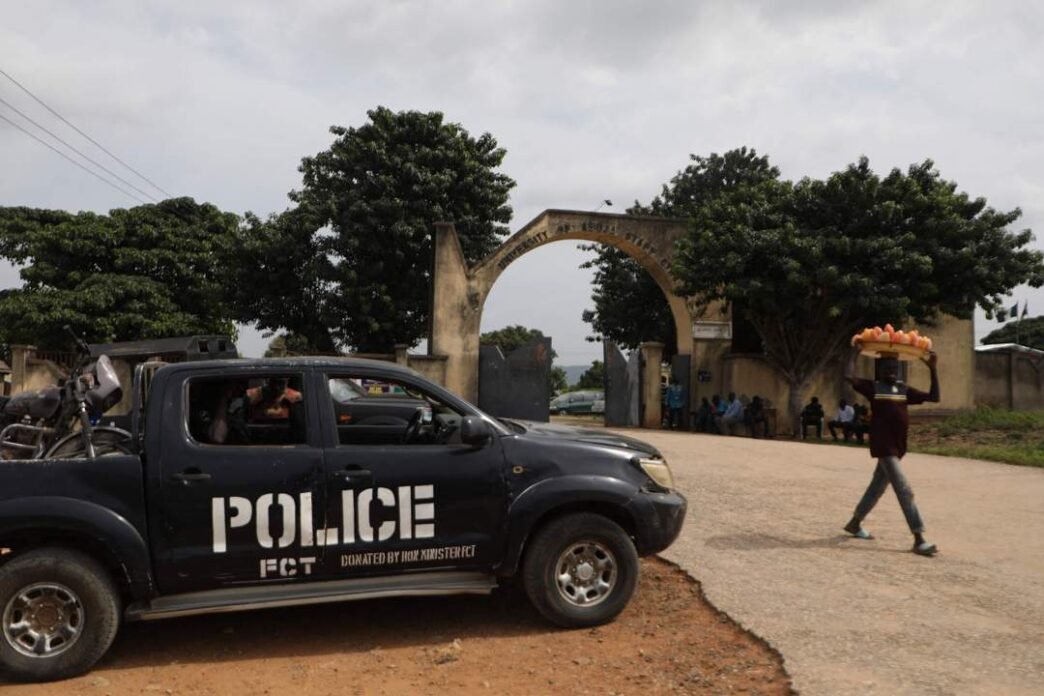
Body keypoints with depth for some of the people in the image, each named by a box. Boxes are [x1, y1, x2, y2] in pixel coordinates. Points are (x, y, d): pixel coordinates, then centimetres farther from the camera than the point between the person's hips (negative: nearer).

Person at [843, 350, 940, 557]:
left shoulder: (905, 390, 12)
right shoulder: (873, 387, -3)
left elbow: (934, 397, 7)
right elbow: (848, 376, -16)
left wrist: (932, 369, 2)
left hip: (898, 446, 7)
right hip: (883, 446, -7)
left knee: (878, 486, 17)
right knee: (904, 491, -11)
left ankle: (855, 523, 34)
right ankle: (919, 540, -10)